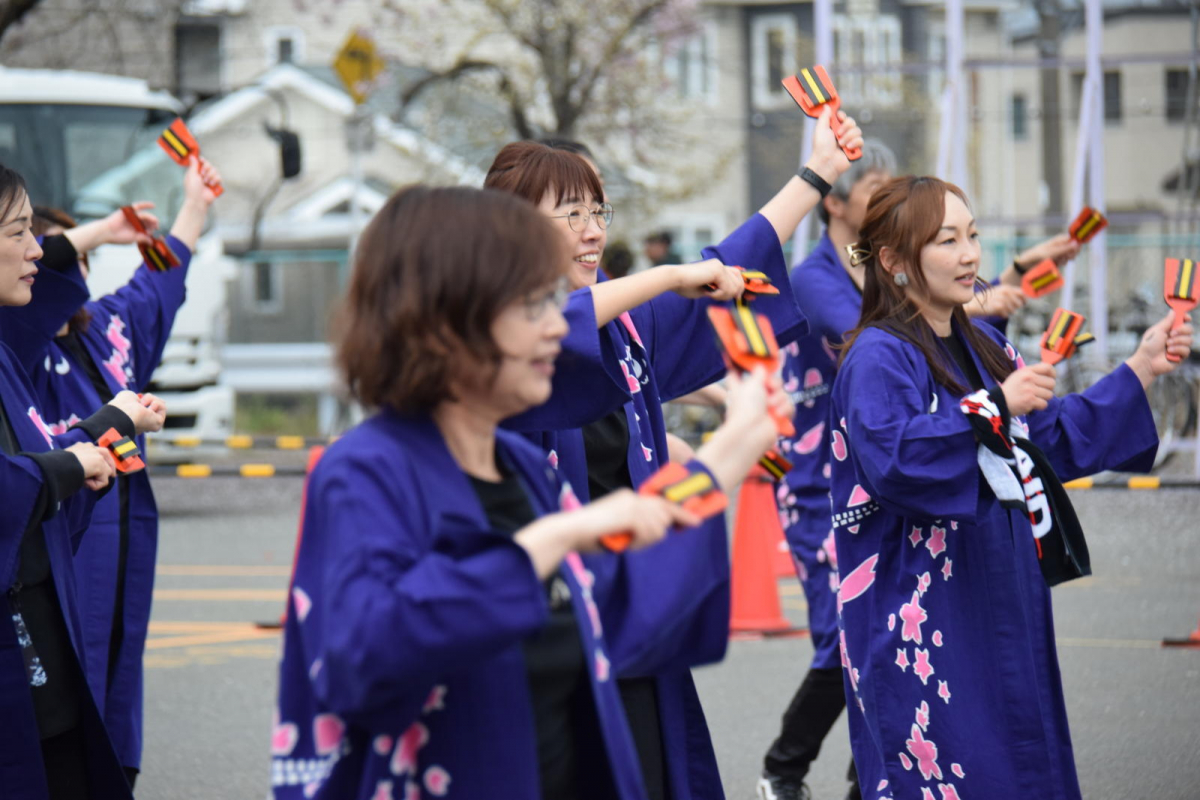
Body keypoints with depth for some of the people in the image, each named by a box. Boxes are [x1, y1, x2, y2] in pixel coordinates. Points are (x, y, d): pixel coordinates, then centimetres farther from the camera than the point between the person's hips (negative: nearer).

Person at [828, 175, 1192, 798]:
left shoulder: (984, 347, 15)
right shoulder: (878, 358, -12)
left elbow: (1054, 442, 21)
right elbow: (891, 461, -28)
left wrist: (1142, 369, 16)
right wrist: (992, 407, -25)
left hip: (1002, 599, 9)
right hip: (925, 616, -9)